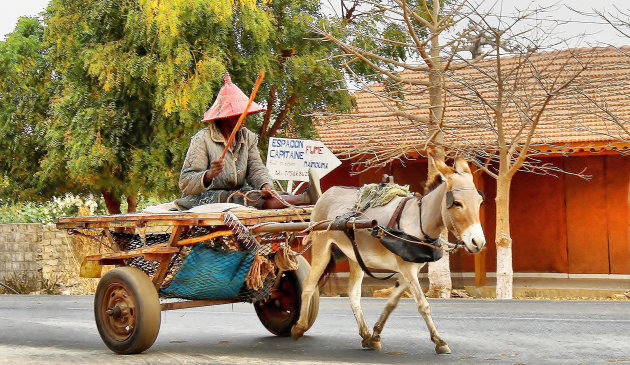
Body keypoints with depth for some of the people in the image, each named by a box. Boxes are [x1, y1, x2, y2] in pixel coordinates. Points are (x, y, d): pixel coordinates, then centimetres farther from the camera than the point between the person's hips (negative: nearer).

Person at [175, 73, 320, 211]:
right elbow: (186, 183, -12)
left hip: (236, 193, 6)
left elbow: (256, 168, 2)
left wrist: (266, 185, -22)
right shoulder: (202, 139, -6)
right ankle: (304, 198, -49)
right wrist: (209, 175, -33)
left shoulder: (248, 137, 14)